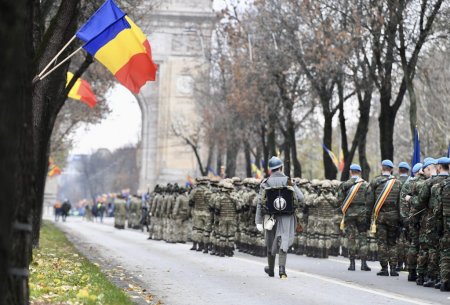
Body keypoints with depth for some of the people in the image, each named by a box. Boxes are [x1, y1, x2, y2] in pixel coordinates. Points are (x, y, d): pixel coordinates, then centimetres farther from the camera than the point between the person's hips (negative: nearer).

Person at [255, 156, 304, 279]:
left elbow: (260, 203, -8)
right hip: (286, 218, -1)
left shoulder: (265, 183, -4)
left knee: (271, 244, 17)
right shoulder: (288, 181, -3)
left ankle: (271, 270, 33)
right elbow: (300, 198, -9)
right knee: (283, 243, -2)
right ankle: (282, 269, -20)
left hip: (271, 218, 1)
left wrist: (258, 222, -8)